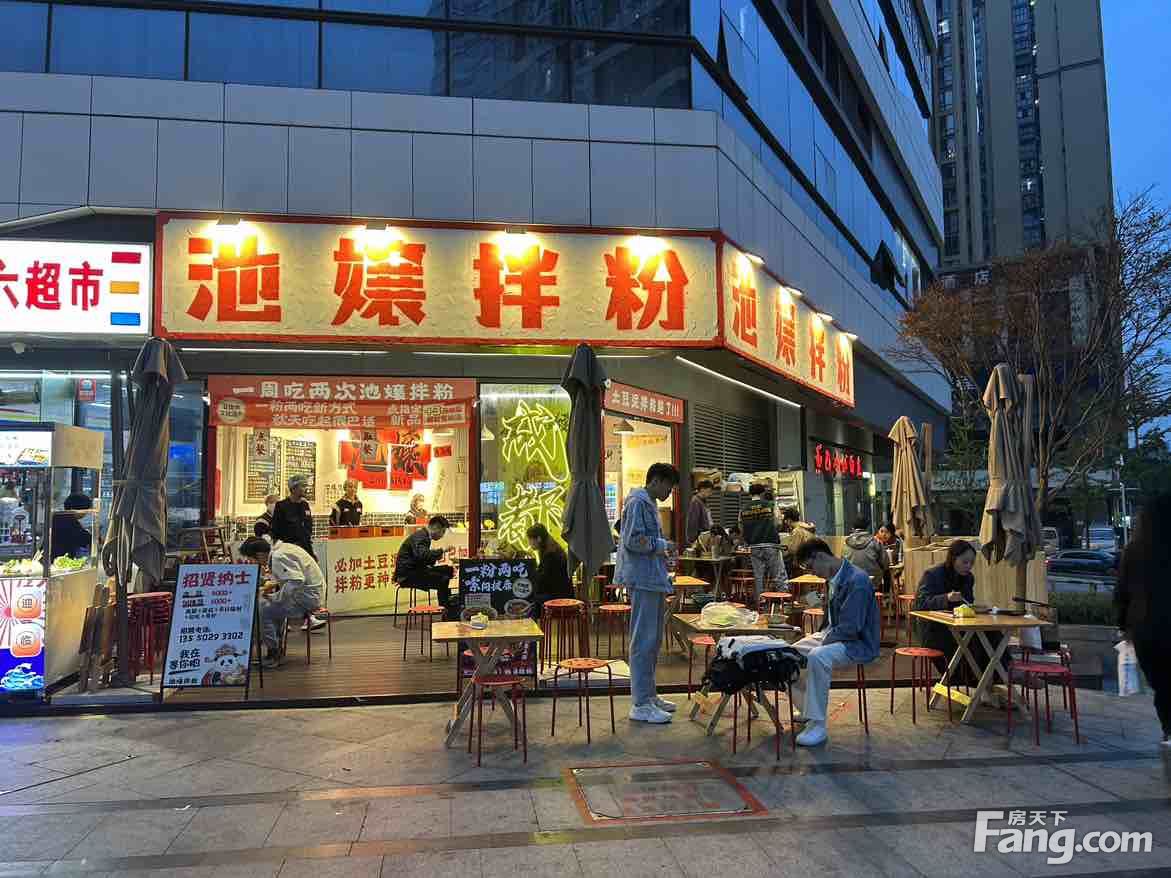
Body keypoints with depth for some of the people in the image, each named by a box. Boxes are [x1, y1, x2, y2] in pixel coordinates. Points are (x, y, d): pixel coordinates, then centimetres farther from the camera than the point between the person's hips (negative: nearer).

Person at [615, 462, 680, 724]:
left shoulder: (650, 504, 19)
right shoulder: (638, 502, -12)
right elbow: (633, 540, -20)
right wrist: (661, 544, -9)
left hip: (654, 581, 10)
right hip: (643, 581, -10)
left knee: (654, 640, 15)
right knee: (644, 641, -7)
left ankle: (648, 695, 25)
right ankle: (640, 705, -2)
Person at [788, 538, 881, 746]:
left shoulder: (857, 581, -23)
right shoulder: (835, 579, 6)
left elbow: (850, 628, -27)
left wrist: (823, 642, -17)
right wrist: (821, 635, 4)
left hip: (859, 644, -10)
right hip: (836, 635, 10)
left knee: (818, 656, -35)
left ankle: (817, 726, -26)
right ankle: (807, 710, 20)